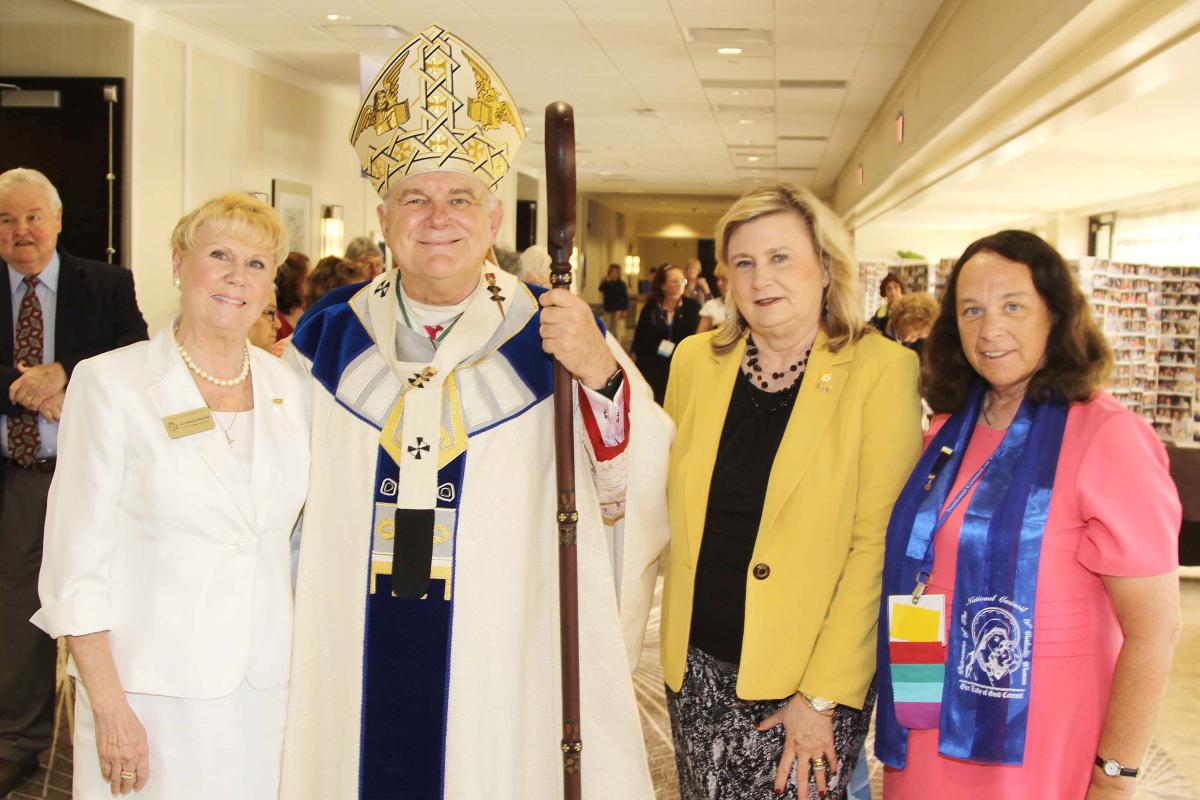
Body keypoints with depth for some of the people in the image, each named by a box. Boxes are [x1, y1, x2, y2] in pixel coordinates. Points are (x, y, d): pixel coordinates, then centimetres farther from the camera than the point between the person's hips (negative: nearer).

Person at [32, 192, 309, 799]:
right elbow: (77, 560, -8)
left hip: (269, 685, 4)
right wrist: (109, 706, -13)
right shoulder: (111, 382, -7)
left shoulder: (286, 387, 6)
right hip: (153, 692, -4)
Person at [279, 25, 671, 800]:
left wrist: (601, 376, -24)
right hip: (358, 669, 2)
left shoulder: (551, 338, -2)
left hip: (508, 670, -1)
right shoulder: (327, 340, 4)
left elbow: (641, 485, -11)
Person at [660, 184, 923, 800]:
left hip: (809, 678, -4)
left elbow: (877, 542, -13)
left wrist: (823, 697, -14)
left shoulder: (881, 369, -10)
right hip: (698, 663, 4)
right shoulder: (696, 360, 3)